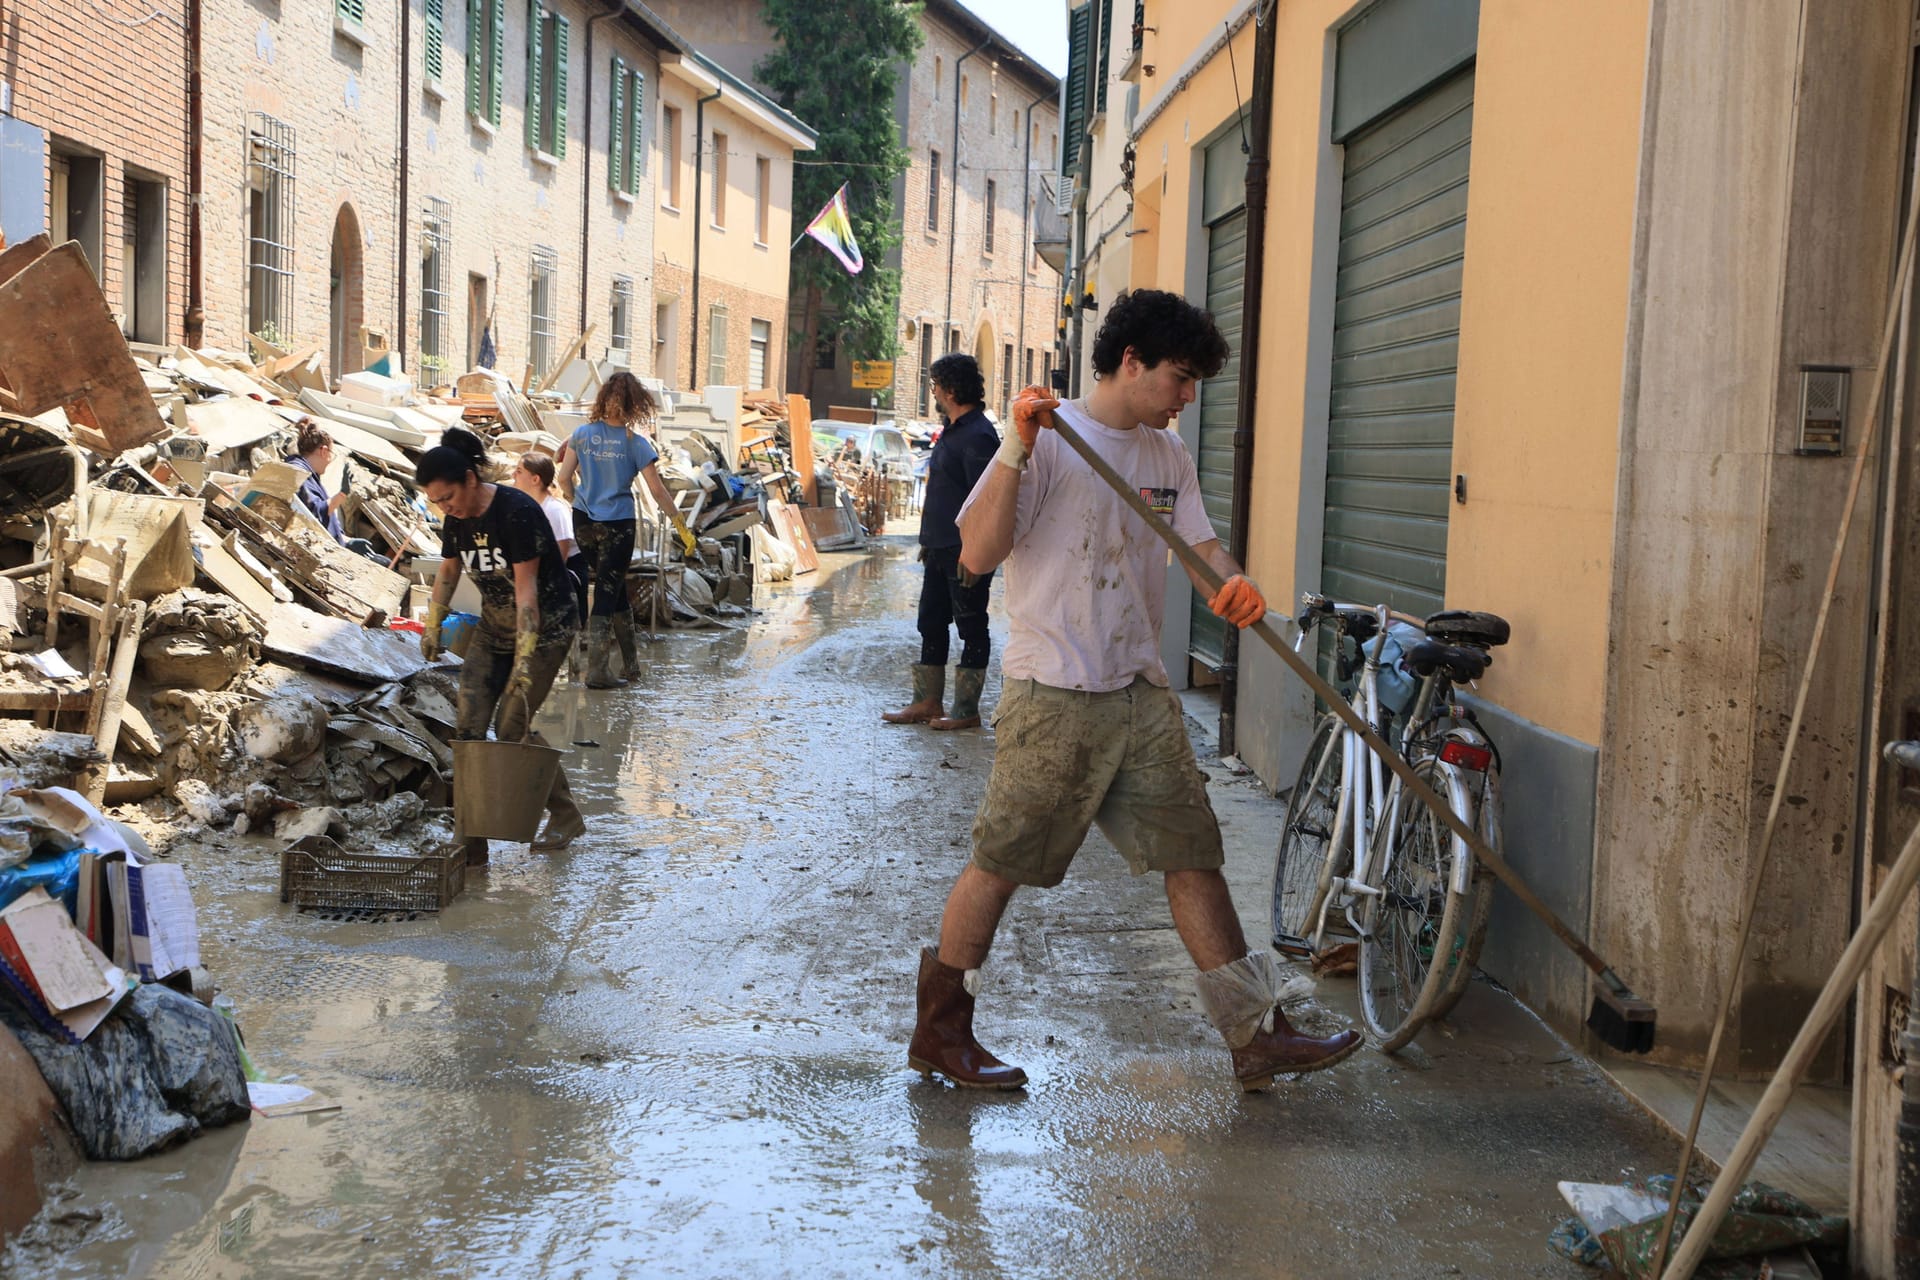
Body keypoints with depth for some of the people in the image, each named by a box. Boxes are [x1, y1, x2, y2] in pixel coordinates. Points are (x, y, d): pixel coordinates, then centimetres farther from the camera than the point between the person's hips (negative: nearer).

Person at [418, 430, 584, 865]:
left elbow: (525, 589, -26)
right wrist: (432, 626, 17)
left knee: (511, 726, -11)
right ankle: (470, 843, -1)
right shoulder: (456, 519, -2)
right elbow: (448, 573, 17)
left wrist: (525, 658, -28)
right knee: (468, 725, -5)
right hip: (493, 625, 7)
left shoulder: (517, 512, -24)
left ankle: (567, 815, 11)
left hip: (545, 626, -7)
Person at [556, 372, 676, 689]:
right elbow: (657, 490, -9)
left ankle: (630, 660, 28)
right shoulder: (635, 443, -11)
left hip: (584, 522, 4)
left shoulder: (582, 435, 0)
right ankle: (598, 671, 2)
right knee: (607, 592, 2)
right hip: (617, 526, -4)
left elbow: (564, 478, 1)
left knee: (612, 587, 18)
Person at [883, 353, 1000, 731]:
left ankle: (966, 711, 6)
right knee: (931, 624, 13)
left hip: (965, 553, -10)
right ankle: (928, 702, 20)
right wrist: (929, 540, 22)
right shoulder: (953, 429, 15)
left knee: (971, 629, 0)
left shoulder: (978, 436, -17)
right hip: (942, 548, 10)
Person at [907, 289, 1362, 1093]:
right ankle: (939, 1032, 18)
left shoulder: (1167, 456, 13)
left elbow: (1202, 544, 10)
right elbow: (976, 555, -16)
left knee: (1192, 855, 6)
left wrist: (1234, 583, -13)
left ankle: (1256, 1037, 12)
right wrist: (1017, 450, -25)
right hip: (1054, 695, -7)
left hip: (1142, 695, 7)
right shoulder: (1049, 440, -9)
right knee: (1001, 864, 2)